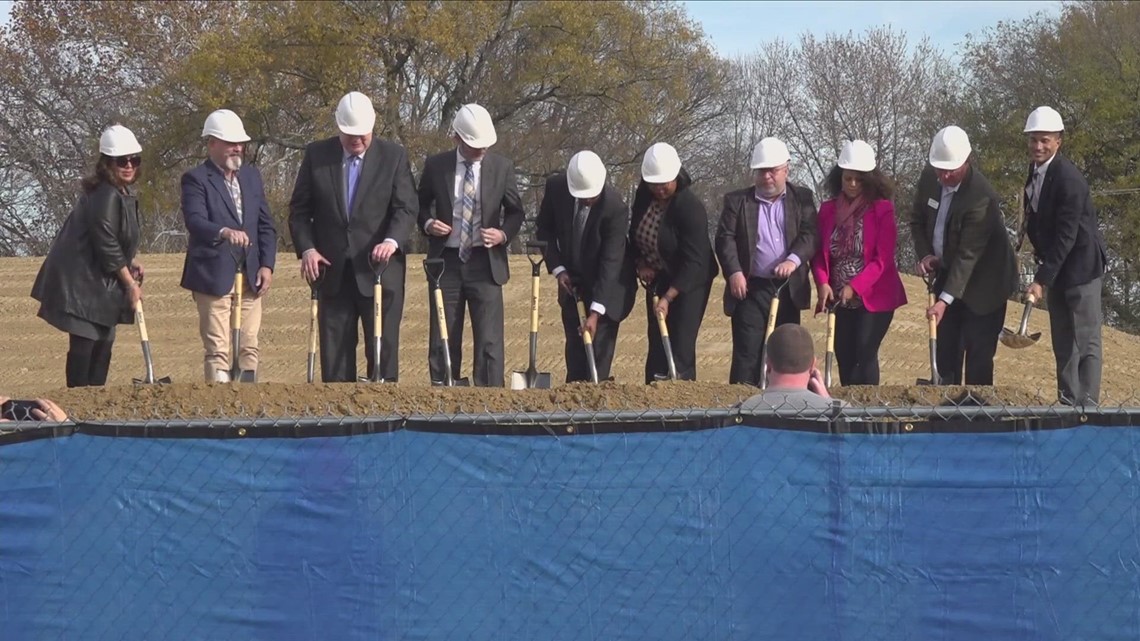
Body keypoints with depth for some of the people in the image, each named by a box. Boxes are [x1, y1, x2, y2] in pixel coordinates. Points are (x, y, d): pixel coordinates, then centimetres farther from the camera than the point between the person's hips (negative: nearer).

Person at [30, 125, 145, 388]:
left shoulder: (125, 193, 10)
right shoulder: (106, 196, -21)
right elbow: (106, 246, -20)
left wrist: (132, 262, 7)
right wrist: (130, 283, -12)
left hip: (99, 282, 10)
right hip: (81, 282, -10)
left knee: (104, 342, 12)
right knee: (84, 343, -10)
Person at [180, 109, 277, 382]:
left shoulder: (252, 176, 14)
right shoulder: (196, 179, -6)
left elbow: (266, 225, 15)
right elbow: (195, 221, -21)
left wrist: (267, 265, 2)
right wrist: (224, 232, -41)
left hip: (250, 277, 6)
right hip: (214, 278, -6)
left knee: (249, 347, 7)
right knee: (217, 350, -7)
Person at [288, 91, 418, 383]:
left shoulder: (394, 156, 2)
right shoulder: (316, 154, 5)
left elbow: (406, 208, -5)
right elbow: (299, 209, 7)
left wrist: (392, 241, -24)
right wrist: (306, 249, -8)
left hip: (380, 270, -1)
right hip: (332, 271, 2)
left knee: (384, 348, -1)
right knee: (335, 351, 2)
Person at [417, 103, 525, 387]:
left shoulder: (502, 167, 1)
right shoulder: (435, 166, 1)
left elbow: (515, 212, 10)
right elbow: (421, 205, 14)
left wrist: (504, 233, -10)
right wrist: (428, 224, -8)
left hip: (485, 262, -1)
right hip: (446, 260, 1)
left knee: (489, 341, -6)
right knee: (443, 342, 3)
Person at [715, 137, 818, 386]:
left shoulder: (802, 198, 8)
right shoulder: (736, 200, 6)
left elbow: (810, 235, -3)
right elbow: (725, 238, -1)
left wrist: (793, 259, -22)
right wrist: (734, 272, -16)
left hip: (788, 289, 2)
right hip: (750, 289, -2)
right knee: (747, 352, -7)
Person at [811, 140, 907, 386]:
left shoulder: (882, 209, -5)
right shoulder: (827, 209, 6)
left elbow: (883, 259, -10)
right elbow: (819, 253, 5)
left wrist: (855, 287, -20)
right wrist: (822, 283, -14)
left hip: (874, 296, -4)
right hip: (839, 300, 4)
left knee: (864, 355, -14)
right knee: (845, 360, 5)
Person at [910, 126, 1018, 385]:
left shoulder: (981, 196, -28)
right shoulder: (929, 178, -6)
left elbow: (967, 254, -29)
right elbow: (917, 221, 10)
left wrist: (945, 300, -32)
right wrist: (925, 255, -9)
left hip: (982, 284, -7)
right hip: (947, 276, 7)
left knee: (978, 354, -5)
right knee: (946, 354, 8)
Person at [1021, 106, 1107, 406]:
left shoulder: (1068, 178, -22)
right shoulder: (1035, 171, 5)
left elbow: (1066, 235, -24)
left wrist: (1042, 280, -25)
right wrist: (1043, 273, 12)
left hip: (1081, 267, -8)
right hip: (1057, 267, 8)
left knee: (1085, 341, -5)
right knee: (1063, 342, 11)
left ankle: (1087, 406, -2)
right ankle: (1067, 403, 16)